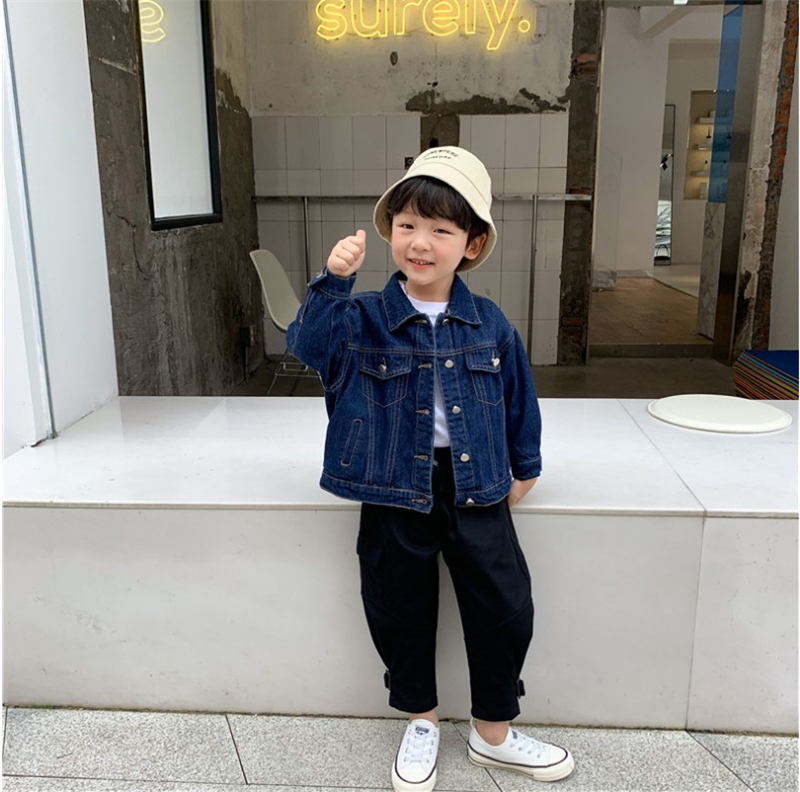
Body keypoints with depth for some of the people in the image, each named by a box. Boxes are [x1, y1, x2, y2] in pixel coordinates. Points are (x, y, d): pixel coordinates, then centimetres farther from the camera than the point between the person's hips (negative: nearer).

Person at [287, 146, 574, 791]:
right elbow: (308, 344, -20)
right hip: (395, 487, -1)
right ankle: (421, 722, 37)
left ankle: (494, 733, 31)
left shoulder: (489, 324, 0)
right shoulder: (364, 318, -4)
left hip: (476, 485, 2)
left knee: (506, 610, 6)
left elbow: (519, 395, 11)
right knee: (401, 612, 11)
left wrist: (525, 467, 17)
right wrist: (334, 280, -33)